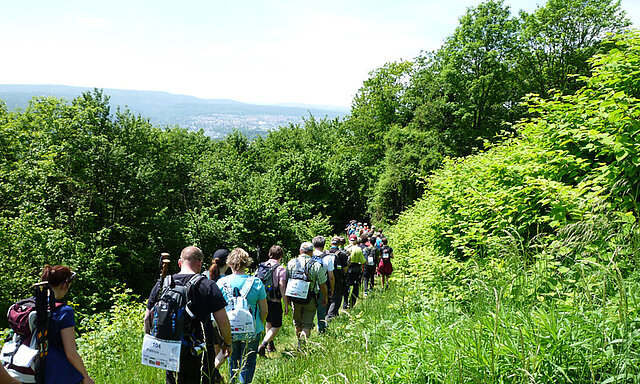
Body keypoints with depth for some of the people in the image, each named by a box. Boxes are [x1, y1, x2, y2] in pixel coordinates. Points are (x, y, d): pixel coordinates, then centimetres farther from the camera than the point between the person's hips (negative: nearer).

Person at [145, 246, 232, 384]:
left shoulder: (161, 284, 2)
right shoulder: (208, 286, -10)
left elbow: (148, 318, 8)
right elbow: (222, 321, -10)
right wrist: (227, 344, 5)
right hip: (193, 351, -3)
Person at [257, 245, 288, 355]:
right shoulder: (281, 269, -10)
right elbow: (282, 287, -14)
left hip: (263, 299, 6)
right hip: (275, 301, -6)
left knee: (269, 322, 26)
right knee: (276, 326, 3)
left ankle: (270, 345, 34)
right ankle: (263, 345, -15)